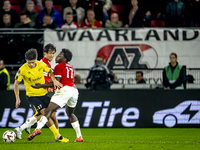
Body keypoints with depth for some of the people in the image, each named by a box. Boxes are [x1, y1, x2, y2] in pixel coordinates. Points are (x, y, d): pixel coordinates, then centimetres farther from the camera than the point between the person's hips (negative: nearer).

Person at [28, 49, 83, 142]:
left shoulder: (59, 66, 2)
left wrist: (41, 86, -3)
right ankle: (79, 137, 19)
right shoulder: (70, 67, 25)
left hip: (65, 89, -8)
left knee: (49, 110, -15)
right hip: (74, 90, 8)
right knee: (70, 113, 26)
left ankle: (38, 129, -36)